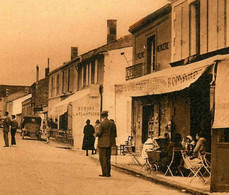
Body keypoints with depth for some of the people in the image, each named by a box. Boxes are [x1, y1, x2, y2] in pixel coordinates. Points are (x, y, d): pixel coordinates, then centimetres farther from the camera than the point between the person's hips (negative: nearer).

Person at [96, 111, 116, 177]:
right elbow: (114, 134, 8)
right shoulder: (112, 123, 6)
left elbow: (99, 133, -15)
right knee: (108, 158, 12)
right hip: (109, 143, 6)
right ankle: (108, 173, 14)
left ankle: (105, 173, -3)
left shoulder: (102, 123, -13)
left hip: (102, 143, -6)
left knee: (103, 158, -1)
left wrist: (96, 134, 6)